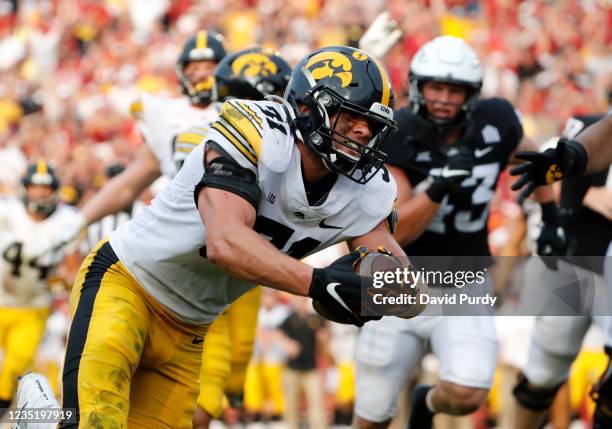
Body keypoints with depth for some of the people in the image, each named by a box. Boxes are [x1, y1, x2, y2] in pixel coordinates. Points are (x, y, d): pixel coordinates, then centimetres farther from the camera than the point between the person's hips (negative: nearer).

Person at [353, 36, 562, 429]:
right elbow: (396, 233, -22)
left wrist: (551, 219, 10)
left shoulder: (496, 123, -10)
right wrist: (439, 188, -35)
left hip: (464, 286, 1)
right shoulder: (396, 137, -18)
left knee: (467, 395, -21)